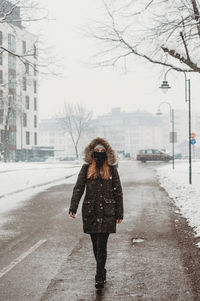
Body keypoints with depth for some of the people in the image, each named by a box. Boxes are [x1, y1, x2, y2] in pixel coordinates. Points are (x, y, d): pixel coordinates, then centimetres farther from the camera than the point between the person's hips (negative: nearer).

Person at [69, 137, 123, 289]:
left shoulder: (111, 169, 4)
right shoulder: (86, 168, 6)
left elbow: (118, 192, 5)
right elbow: (78, 188, 3)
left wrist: (119, 214, 2)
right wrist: (73, 208, -9)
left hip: (107, 212, -2)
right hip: (90, 212, 2)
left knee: (102, 245, -8)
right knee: (96, 244, 11)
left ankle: (100, 277, -6)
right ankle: (102, 271, 29)